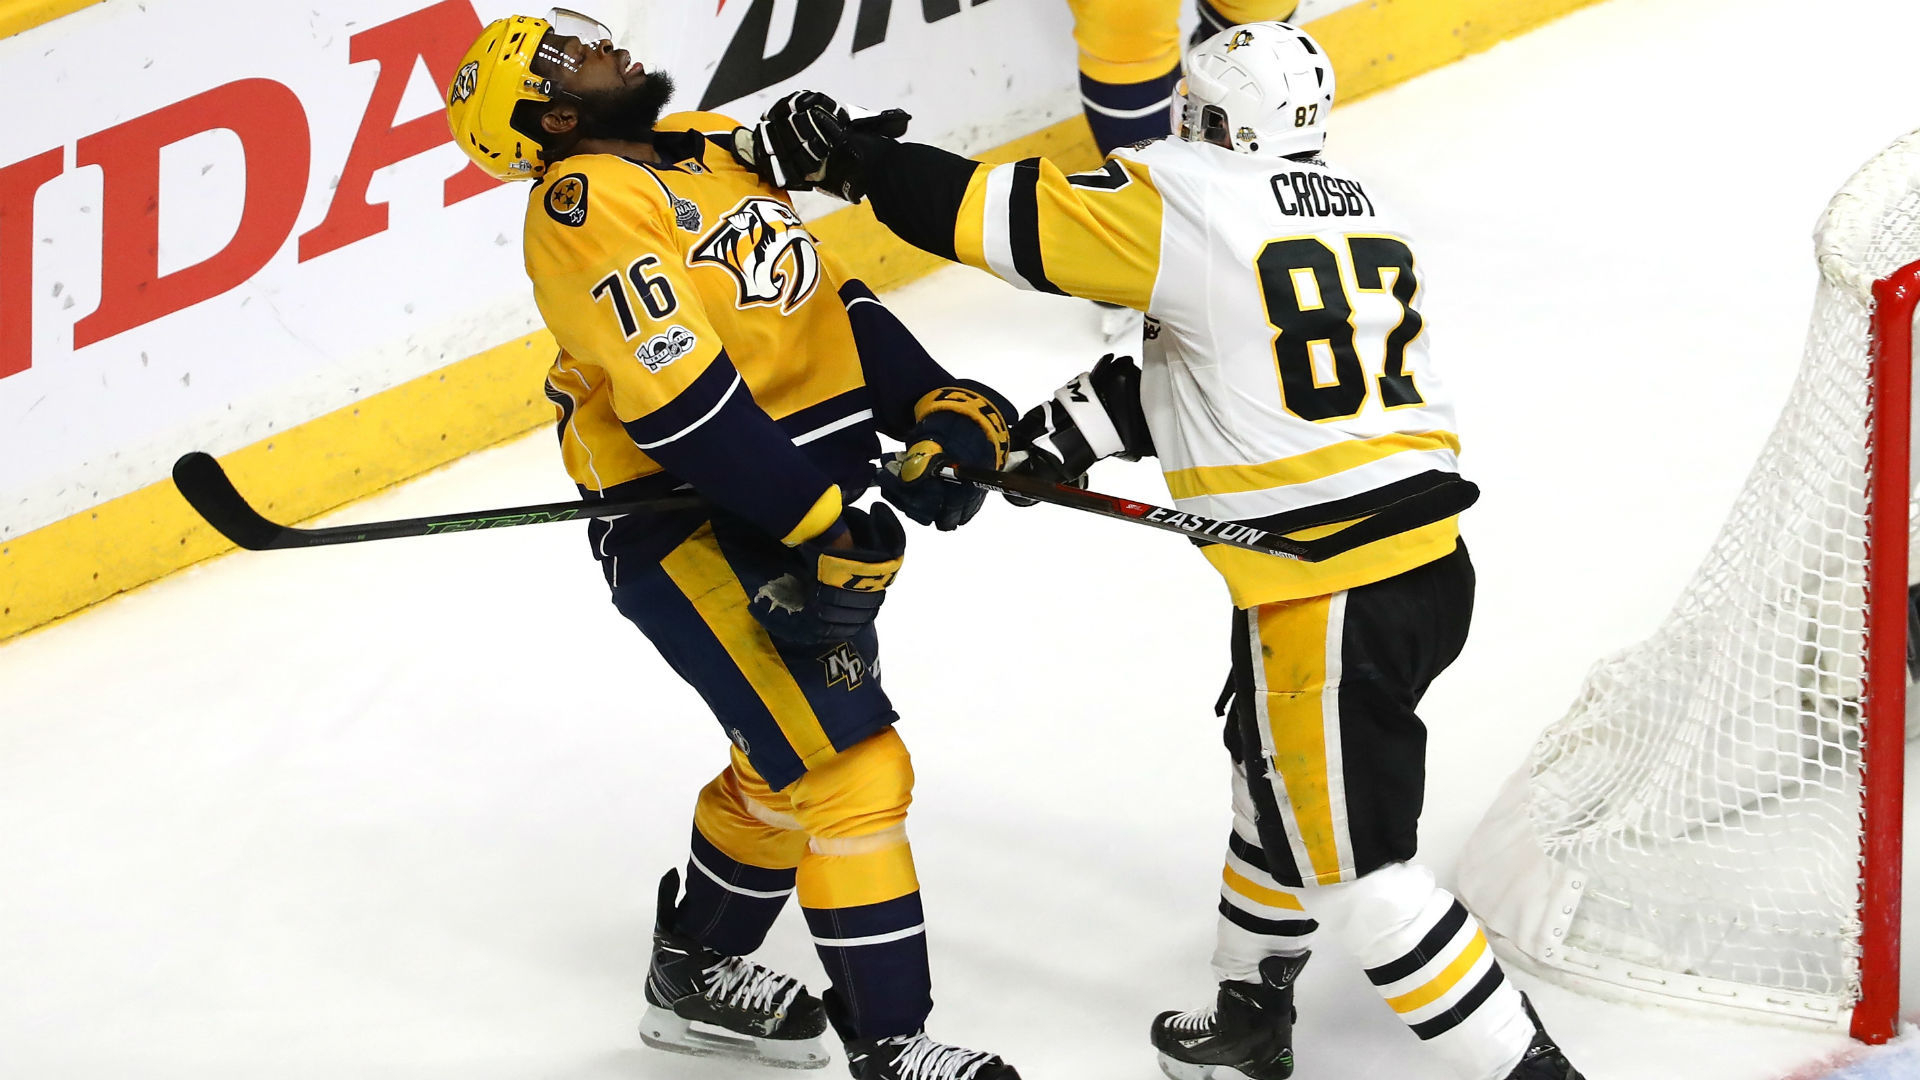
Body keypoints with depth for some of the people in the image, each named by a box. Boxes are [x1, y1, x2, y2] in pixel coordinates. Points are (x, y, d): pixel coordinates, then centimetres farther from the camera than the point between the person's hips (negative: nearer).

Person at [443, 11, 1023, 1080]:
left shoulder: (709, 150, 12)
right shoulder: (586, 202, -16)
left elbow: (830, 297, 13)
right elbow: (680, 398, -24)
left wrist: (937, 408, -2)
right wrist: (818, 523, -26)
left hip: (810, 499, 9)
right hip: (695, 534, -9)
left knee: (786, 757, 21)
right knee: (848, 767, -11)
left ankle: (697, 975, 40)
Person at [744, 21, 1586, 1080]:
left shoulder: (1185, 201, -10)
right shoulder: (1359, 209, 14)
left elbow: (996, 212, -9)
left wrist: (844, 154, 1)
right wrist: (1067, 429, 15)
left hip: (1334, 599, -9)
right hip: (1429, 556, 9)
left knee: (1354, 866, -1)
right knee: (1273, 777, 28)